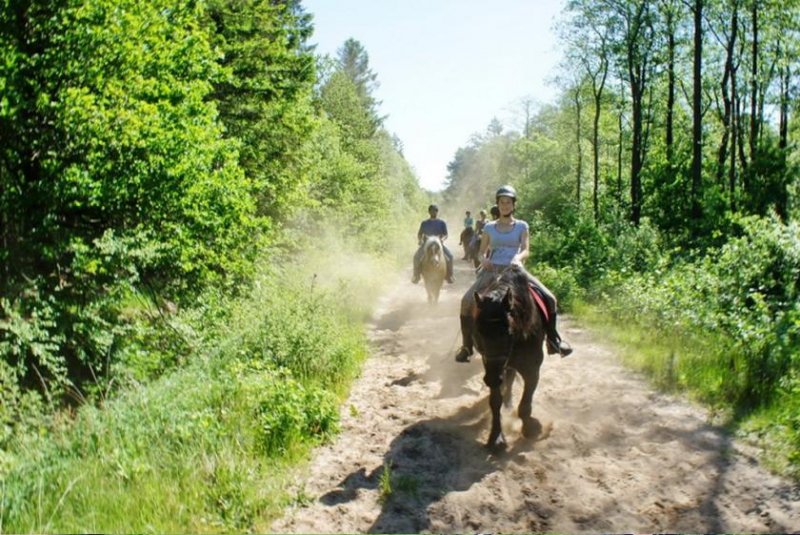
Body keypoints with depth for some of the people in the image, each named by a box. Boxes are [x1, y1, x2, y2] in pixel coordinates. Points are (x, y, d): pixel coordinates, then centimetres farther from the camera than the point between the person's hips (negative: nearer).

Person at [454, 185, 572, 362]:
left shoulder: (521, 226, 9)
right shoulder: (489, 227, 11)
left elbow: (526, 250, -2)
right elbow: (481, 252, 13)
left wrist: (518, 258, -24)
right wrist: (483, 259, -11)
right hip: (492, 270, 0)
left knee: (549, 298, -16)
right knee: (467, 301, -22)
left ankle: (553, 340, 3)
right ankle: (467, 346, -9)